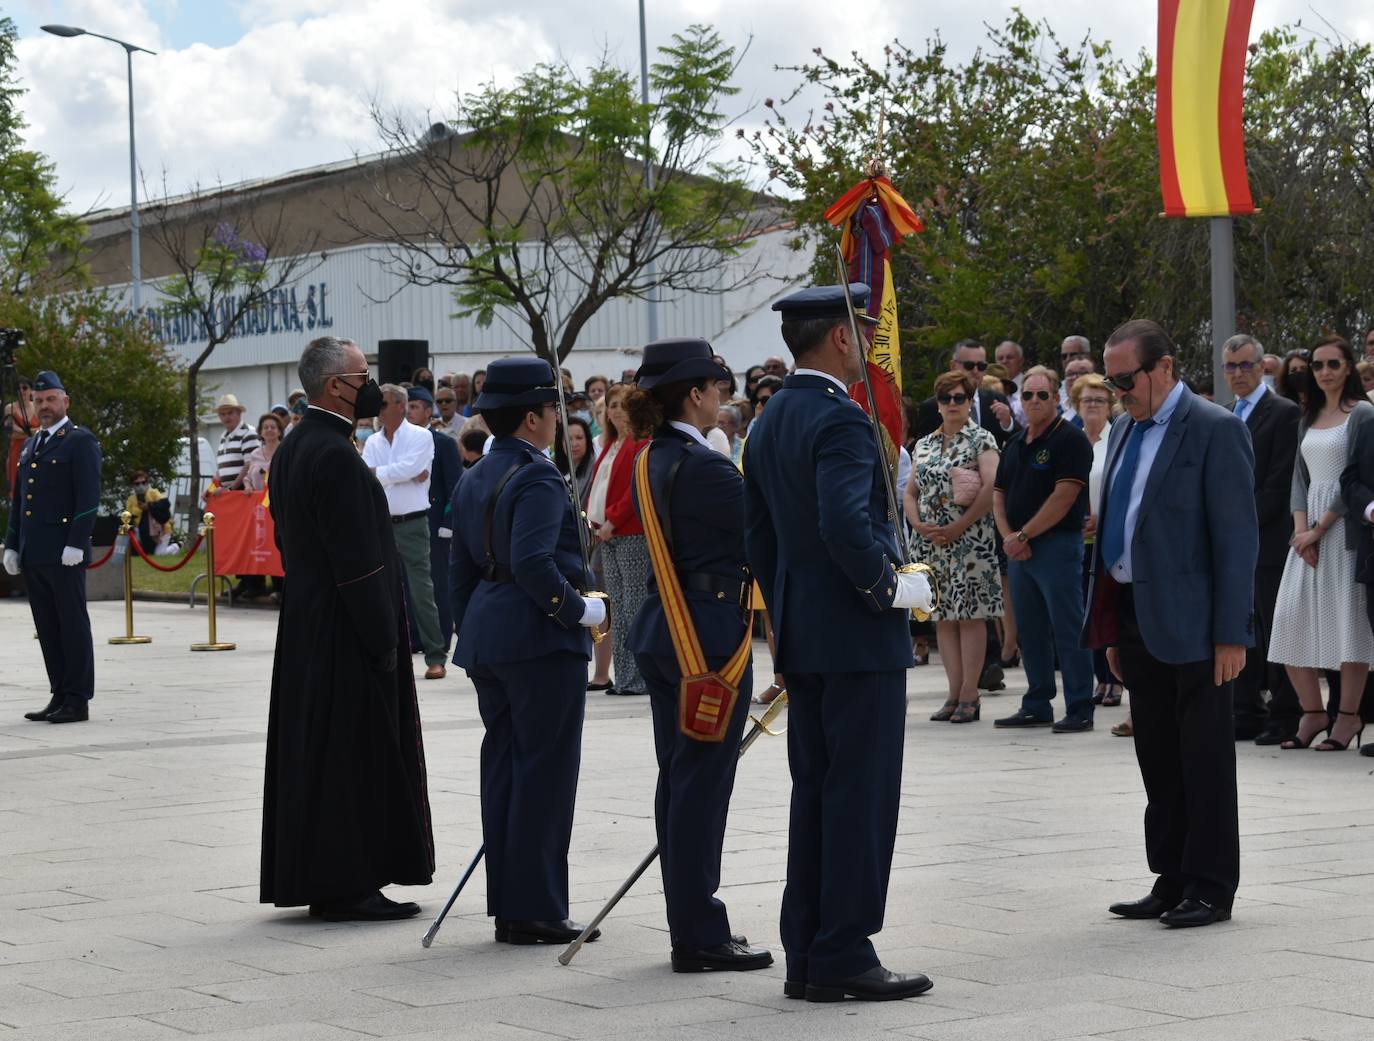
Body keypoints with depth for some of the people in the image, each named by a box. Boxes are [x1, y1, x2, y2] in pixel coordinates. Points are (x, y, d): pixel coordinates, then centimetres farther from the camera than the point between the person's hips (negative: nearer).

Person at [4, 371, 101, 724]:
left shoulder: (80, 441, -3)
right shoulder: (30, 445, 20)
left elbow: (88, 497, -11)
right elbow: (17, 499, 23)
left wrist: (76, 545, -18)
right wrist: (11, 546, 15)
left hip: (64, 554, -8)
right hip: (33, 556, 8)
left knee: (73, 625, -4)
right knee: (47, 628, 8)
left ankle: (78, 701, -2)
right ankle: (60, 696, 13)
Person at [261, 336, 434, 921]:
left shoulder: (291, 450, 12)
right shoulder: (337, 456, -19)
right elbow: (358, 561, -21)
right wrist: (384, 641, -17)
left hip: (303, 625, 10)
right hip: (346, 631, -10)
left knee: (312, 751, 13)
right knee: (353, 755, -4)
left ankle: (306, 875, 20)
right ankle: (345, 887, 0)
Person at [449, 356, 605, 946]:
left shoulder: (474, 479, 14)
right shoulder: (537, 478, -14)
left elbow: (461, 567, 17)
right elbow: (533, 563, -26)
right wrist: (580, 609, -14)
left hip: (487, 637, 9)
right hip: (541, 639, -9)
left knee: (503, 766, 11)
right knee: (545, 769, -4)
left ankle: (507, 907, 14)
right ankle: (535, 912, -3)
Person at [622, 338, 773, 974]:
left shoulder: (648, 463, 12)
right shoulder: (704, 466, -16)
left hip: (664, 629, 9)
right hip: (712, 633, -9)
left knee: (678, 778, 12)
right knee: (703, 783, -5)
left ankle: (688, 926, 19)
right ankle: (701, 938, -1)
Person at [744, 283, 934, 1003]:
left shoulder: (768, 423, 14)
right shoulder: (840, 419, -15)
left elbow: (757, 538, 18)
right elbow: (846, 525, -29)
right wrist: (892, 586, -15)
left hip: (799, 638, 9)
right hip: (860, 639, -9)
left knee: (814, 796, 12)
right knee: (861, 798, -4)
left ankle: (806, 956, 16)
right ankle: (843, 957, -1)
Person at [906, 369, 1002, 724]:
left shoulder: (981, 440, -1)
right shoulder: (924, 445, 16)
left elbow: (992, 487, -13)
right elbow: (910, 492, 15)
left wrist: (958, 527, -17)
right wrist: (918, 525, -5)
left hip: (969, 540, -6)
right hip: (931, 541, 6)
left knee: (970, 614, -6)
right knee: (943, 616, 5)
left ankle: (969, 695, -4)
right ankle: (955, 693, 10)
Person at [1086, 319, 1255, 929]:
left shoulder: (1214, 431, -9)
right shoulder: (1125, 432, 15)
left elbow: (1237, 536, -13)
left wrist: (1232, 634, -16)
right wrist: (1112, 629, 16)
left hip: (1191, 622, -8)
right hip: (1136, 618, 8)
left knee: (1204, 759, -1)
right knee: (1158, 761, 12)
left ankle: (1211, 889, 6)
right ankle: (1171, 879, 20)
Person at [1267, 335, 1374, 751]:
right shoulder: (1308, 418, 16)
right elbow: (1300, 477, 12)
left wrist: (1319, 529, -13)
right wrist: (1301, 530, -3)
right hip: (1308, 528, 6)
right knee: (1291, 619, 0)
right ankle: (1312, 713, 9)